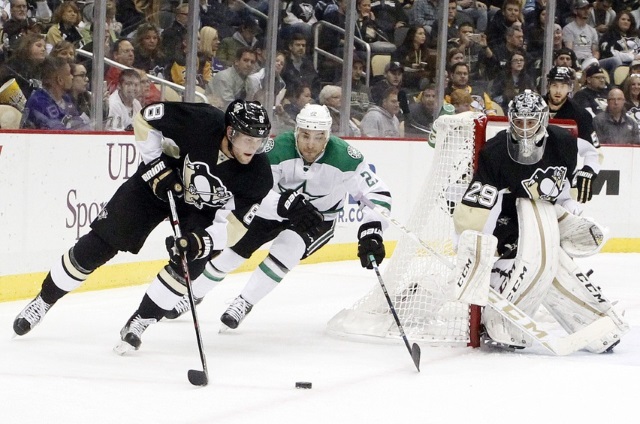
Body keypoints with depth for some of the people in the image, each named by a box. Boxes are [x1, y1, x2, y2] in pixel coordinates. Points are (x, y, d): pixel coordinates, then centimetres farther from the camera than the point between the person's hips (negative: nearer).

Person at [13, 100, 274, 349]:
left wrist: (201, 242, -43)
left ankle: (139, 323, -5)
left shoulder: (258, 175, -28)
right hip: (156, 184, -1)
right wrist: (158, 168, -25)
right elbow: (145, 118, -21)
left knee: (191, 262, -24)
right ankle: (43, 301, 17)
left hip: (202, 207, 1)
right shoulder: (203, 123, -34)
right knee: (99, 245, -2)